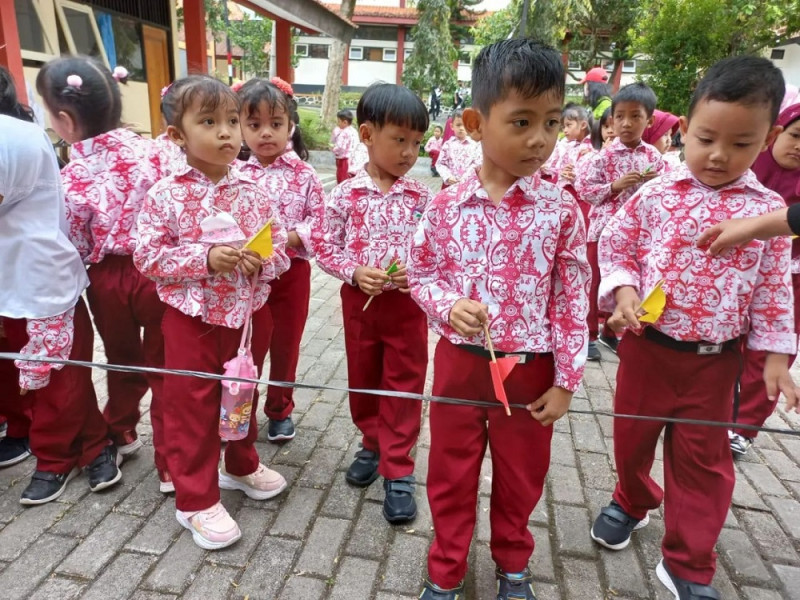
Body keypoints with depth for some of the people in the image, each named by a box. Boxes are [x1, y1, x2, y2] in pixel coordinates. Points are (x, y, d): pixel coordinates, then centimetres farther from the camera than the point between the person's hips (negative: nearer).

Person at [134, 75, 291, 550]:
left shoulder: (252, 192, -3)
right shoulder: (166, 195, -10)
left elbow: (281, 248, 3)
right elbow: (148, 256, -10)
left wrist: (262, 262, -19)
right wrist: (204, 258, -22)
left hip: (246, 314, 3)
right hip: (192, 318, -3)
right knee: (192, 407, 7)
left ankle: (241, 465, 45)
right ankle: (196, 499, 24)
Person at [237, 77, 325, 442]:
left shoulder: (304, 174, -5)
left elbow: (320, 219, -6)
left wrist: (291, 238, -21)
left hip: (292, 271, 1)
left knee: (286, 344, 14)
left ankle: (280, 409, 35)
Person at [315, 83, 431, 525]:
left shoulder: (422, 198, -4)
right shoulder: (345, 195, -6)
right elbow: (325, 248, -3)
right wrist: (354, 272, -18)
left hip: (407, 304, 0)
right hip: (359, 301, 1)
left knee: (404, 386, 5)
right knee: (362, 378, 17)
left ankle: (398, 472, 19)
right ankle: (372, 442, 42)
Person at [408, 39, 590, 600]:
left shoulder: (562, 210, -9)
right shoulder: (446, 206, -8)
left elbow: (572, 300, -5)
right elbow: (422, 273, 4)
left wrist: (566, 381, -4)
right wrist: (449, 305, -17)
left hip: (530, 369, 0)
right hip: (460, 363, 1)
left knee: (520, 476, 20)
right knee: (451, 475, 17)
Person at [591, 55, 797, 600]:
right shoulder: (656, 195, -7)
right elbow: (616, 246, 2)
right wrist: (623, 293, -15)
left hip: (715, 358, 0)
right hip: (647, 344, 0)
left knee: (704, 459, 12)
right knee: (632, 434, 18)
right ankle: (633, 501, 49)